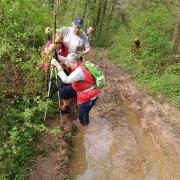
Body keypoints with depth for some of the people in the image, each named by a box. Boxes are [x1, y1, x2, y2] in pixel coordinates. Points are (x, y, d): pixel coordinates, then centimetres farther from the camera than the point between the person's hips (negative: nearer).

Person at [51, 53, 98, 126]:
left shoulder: (79, 71, -33)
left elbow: (66, 80, -39)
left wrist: (58, 65, -36)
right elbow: (66, 61, 3)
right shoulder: (78, 64, -6)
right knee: (64, 91, 9)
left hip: (89, 96, -9)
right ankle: (66, 108, 32)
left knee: (82, 116, -4)